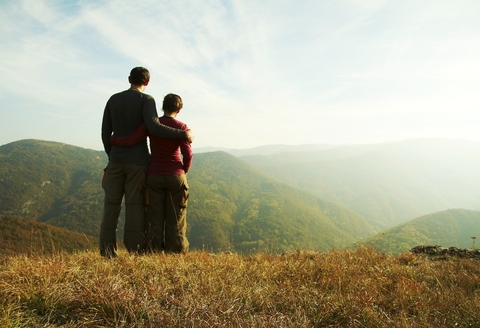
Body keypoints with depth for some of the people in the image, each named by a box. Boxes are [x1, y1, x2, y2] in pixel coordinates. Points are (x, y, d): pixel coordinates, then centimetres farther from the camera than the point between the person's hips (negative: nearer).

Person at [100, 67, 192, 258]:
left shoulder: (113, 100, 12)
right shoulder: (146, 100, -3)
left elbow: (105, 133, 12)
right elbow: (153, 127, -20)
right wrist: (183, 134, -12)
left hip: (115, 161, 4)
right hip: (137, 161, -4)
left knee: (111, 206, 5)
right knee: (135, 207, -2)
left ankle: (107, 252, 5)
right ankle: (135, 252, -1)